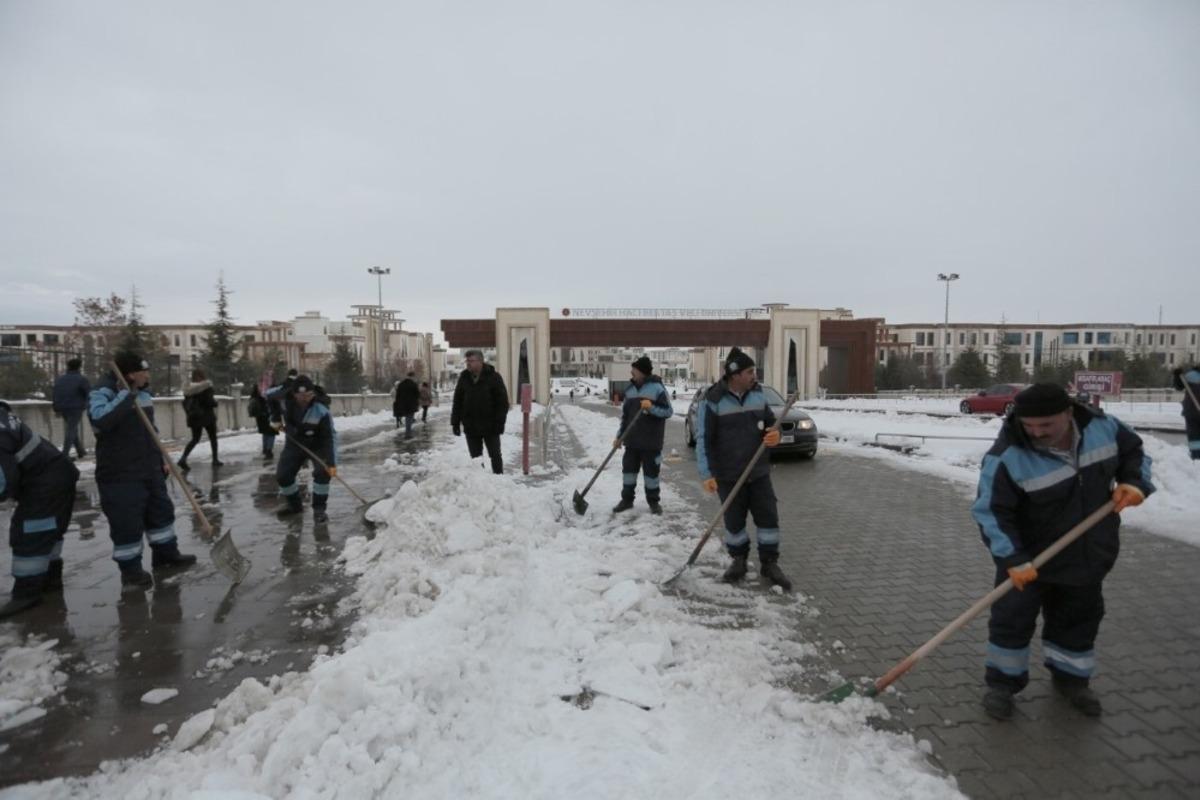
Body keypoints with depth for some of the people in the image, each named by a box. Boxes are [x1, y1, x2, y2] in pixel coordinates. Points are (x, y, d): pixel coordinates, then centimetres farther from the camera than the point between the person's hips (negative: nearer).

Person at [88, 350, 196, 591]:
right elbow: (100, 420, -36)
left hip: (150, 470, 8)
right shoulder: (101, 394, -14)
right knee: (127, 524, -1)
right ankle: (130, 570, 14)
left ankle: (165, 554, 34)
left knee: (161, 511, 17)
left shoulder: (143, 395, 10)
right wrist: (126, 396, -32)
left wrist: (161, 460, 18)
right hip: (119, 475, -8)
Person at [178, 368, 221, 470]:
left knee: (195, 439, 10)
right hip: (207, 416, -5)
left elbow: (185, 404, 6)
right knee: (213, 438, 11)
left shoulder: (188, 388, 5)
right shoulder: (206, 386, -13)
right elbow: (210, 401, -18)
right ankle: (215, 460, 15)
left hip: (194, 417, 5)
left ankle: (183, 458, -9)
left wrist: (189, 413, 17)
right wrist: (215, 403, 3)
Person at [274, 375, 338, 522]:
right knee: (282, 476, -3)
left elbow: (330, 436, -33)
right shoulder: (286, 397, -22)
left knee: (323, 471, -25)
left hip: (317, 444, -4)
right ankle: (295, 504, 22)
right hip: (294, 442, 4)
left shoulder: (321, 410, -33)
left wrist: (332, 462, -38)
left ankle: (319, 508, -7)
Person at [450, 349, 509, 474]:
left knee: (495, 456, 6)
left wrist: (499, 422, -13)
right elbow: (457, 402, 9)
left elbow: (503, 401, -8)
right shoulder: (464, 378, 5)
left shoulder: (493, 377, -7)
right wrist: (455, 422, 3)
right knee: (475, 457, 10)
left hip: (490, 426, -3)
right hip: (471, 426, 4)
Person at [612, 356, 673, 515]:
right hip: (632, 440, 5)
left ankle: (653, 501, 21)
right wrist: (619, 436, 10)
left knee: (651, 471, 6)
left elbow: (668, 411, -9)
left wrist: (651, 408, -25)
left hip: (651, 441, -5)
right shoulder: (630, 388, 7)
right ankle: (627, 499, 24)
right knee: (628, 469, 10)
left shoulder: (657, 387, -10)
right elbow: (625, 414, 13)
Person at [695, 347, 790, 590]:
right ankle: (739, 560, 31)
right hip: (728, 475, -4)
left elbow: (770, 421, 15)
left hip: (759, 471, 4)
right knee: (734, 521, 9)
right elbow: (703, 439, -13)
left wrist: (775, 433, -10)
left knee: (768, 516, 5)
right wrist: (706, 474, -18)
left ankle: (769, 564, 21)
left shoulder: (757, 394, 1)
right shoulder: (713, 401, -14)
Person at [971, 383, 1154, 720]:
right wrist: (1012, 559, -28)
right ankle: (1002, 683, 19)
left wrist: (1133, 481, -10)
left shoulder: (1102, 426, -12)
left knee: (1080, 617, 19)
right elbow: (991, 512, -24)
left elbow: (1133, 451, 9)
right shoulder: (1007, 457, -28)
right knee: (1012, 618, -1)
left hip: (1089, 554, 5)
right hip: (1029, 556, -5)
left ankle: (1070, 677, 41)